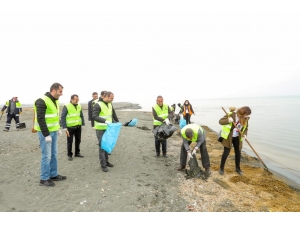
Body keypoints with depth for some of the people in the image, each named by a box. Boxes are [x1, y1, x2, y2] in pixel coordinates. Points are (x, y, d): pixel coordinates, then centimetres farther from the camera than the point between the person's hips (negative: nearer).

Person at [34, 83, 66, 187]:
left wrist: (58, 128, 16)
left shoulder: (55, 101, 10)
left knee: (54, 154, 14)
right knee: (47, 156, -2)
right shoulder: (42, 101, -18)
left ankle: (53, 175, 26)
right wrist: (46, 135, -20)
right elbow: (40, 119, -21)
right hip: (45, 132, -9)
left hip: (53, 131, 9)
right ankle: (44, 179, 11)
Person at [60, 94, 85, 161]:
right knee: (70, 141, 6)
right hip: (70, 127, -5)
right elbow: (62, 117, -13)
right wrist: (64, 128, -16)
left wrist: (83, 124, 5)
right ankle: (69, 155, 20)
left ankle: (77, 153, 30)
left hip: (78, 127, 5)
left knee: (78, 140, 14)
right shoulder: (66, 106, -13)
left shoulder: (79, 106, 3)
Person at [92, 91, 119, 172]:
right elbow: (94, 116, -26)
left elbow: (113, 114, 21)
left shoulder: (110, 104, 6)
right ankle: (103, 165, 7)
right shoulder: (98, 105, -16)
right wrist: (105, 121, -37)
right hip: (100, 129, -7)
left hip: (108, 128, 7)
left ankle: (106, 161, 27)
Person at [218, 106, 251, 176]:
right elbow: (220, 121, -22)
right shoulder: (231, 115, -23)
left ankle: (237, 168, 30)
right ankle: (221, 168, 14)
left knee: (238, 152, 9)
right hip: (228, 137, -5)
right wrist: (228, 120, -42)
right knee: (226, 152, -4)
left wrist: (244, 135, -14)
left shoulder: (245, 118, -8)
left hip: (237, 137, 5)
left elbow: (246, 127, 5)